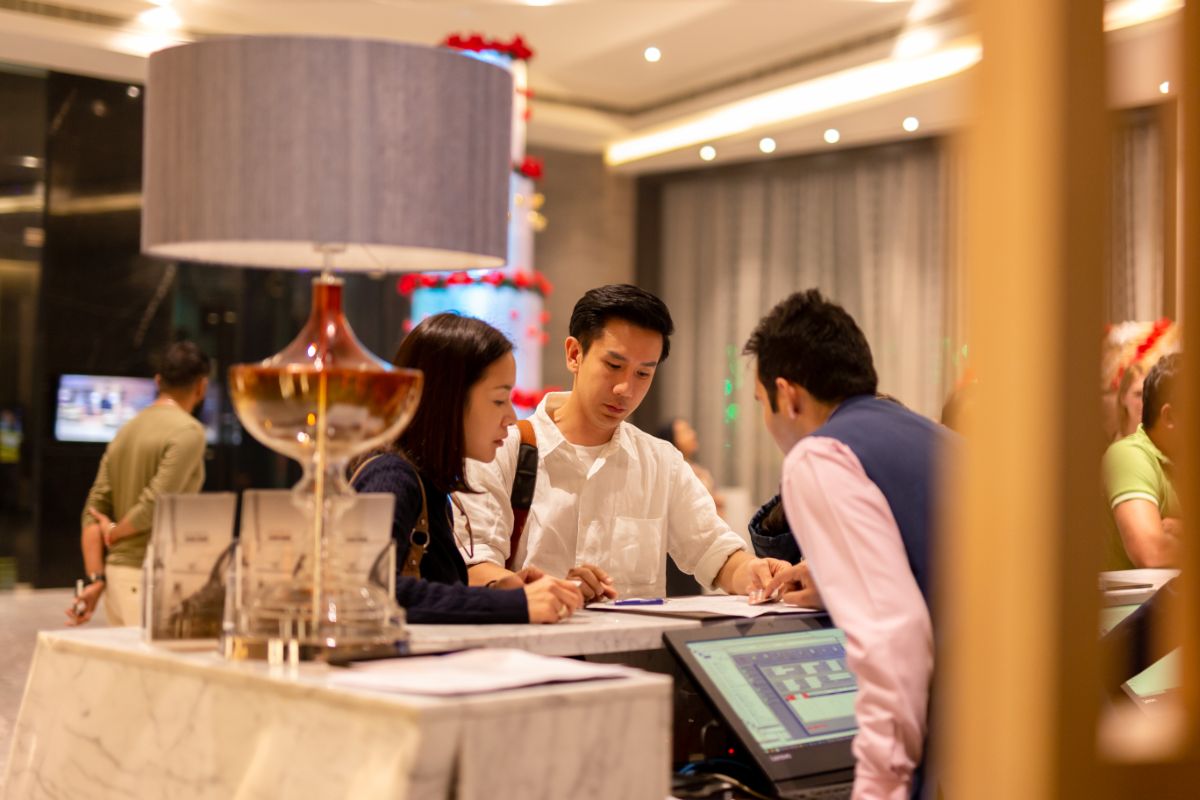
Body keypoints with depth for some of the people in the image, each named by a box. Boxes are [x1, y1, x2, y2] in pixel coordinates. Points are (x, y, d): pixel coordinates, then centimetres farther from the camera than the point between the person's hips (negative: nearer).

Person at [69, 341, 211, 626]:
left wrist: (95, 580, 3)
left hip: (116, 571, 8)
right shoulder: (188, 431, -10)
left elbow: (95, 508, 9)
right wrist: (113, 533, 1)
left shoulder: (126, 431, 14)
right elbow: (155, 505, -18)